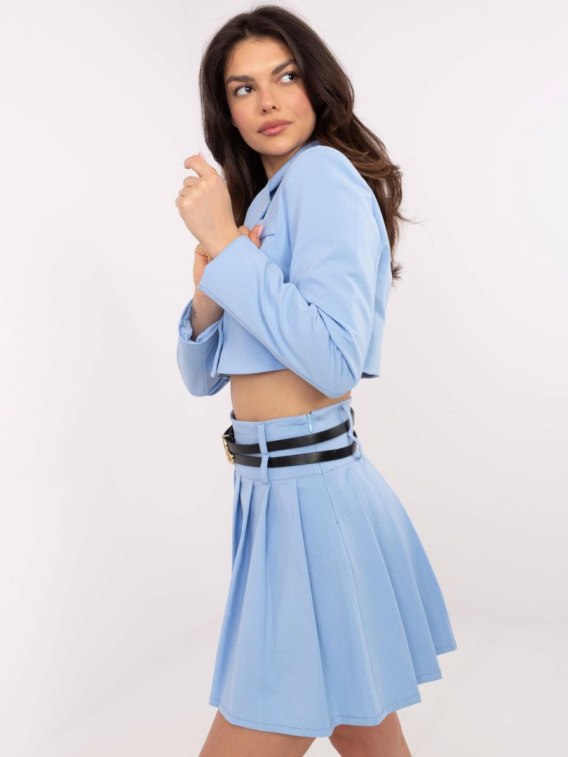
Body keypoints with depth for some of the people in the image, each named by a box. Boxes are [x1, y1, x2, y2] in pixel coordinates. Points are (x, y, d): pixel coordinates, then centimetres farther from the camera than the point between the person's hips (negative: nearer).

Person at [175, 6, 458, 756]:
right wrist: (209, 290, -6)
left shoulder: (325, 173, -11)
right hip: (276, 492, 9)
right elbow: (202, 376, 14)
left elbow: (335, 361, -24)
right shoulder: (261, 202, 17)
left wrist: (224, 244, -19)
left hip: (310, 494, -9)